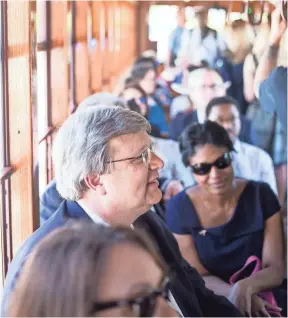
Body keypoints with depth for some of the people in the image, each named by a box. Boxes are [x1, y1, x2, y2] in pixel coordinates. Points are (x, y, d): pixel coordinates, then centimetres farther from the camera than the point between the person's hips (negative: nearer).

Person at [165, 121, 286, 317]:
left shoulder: (261, 196, -8)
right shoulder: (179, 208, -9)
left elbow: (276, 269, -9)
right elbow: (198, 277, -5)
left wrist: (246, 287, -29)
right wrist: (234, 293, -24)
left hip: (264, 299, 0)